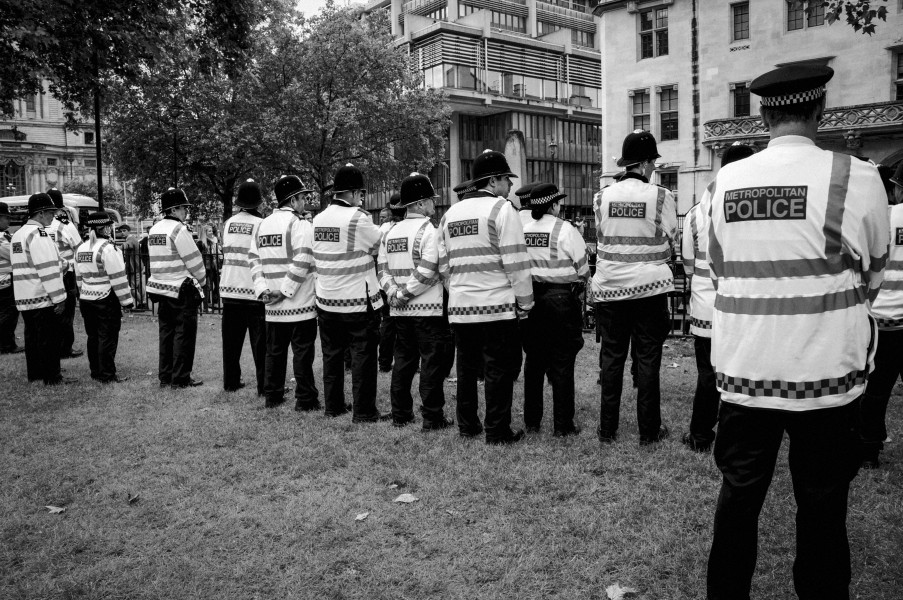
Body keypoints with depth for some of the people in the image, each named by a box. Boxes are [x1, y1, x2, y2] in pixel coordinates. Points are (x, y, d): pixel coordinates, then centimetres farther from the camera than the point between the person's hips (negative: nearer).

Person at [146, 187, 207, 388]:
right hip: (182, 290, -8)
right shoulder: (178, 230, -15)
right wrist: (202, 280, 3)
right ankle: (181, 378, 4)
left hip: (161, 288, 8)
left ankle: (165, 376, 19)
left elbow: (159, 260, 15)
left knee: (166, 332, 13)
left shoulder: (153, 230, 11)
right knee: (184, 334, 0)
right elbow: (194, 259, -13)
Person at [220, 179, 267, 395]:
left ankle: (231, 381, 20)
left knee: (231, 339, 13)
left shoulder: (228, 223, 3)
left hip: (230, 289, 5)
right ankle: (264, 385, 6)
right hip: (254, 290, -4)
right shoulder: (261, 224, -11)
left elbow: (226, 251, 10)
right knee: (260, 342, 3)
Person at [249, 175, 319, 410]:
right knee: (302, 352, 2)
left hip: (273, 306, 6)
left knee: (274, 351, 15)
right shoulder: (299, 224, -11)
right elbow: (302, 263, -20)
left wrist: (262, 289, 2)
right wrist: (285, 291, -14)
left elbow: (254, 259, 7)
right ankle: (305, 399, 7)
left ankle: (272, 396, 23)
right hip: (300, 303, -6)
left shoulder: (262, 225, 10)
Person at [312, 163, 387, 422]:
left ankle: (333, 406, 24)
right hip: (358, 302, -6)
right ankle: (364, 412, 7)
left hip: (326, 301, 6)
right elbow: (382, 246, -4)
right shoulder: (358, 219, -15)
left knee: (331, 355, 15)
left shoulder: (318, 220, 5)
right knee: (363, 357, 2)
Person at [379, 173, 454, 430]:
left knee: (403, 360, 14)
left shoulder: (389, 233, 11)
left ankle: (400, 414, 21)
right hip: (429, 309, -7)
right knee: (432, 362, 1)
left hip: (400, 311, 7)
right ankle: (432, 417, 5)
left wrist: (394, 293, 0)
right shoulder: (428, 231, -11)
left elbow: (383, 270, 7)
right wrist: (405, 293, -10)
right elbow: (427, 272, -19)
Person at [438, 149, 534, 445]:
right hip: (497, 305, -6)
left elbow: (443, 265, 13)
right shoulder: (501, 209, -8)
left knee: (467, 368, 16)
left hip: (459, 307, 6)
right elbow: (516, 261, -12)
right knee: (499, 370, 3)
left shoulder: (449, 214, 12)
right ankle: (497, 431, 9)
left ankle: (467, 426, 25)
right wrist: (525, 303, -4)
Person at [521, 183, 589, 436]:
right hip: (561, 299, -4)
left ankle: (531, 420, 21)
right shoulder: (565, 230, -10)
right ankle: (562, 425, 9)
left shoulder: (522, 230, 1)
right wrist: (577, 285, 15)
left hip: (530, 298, 4)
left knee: (533, 360, 13)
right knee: (562, 363, 4)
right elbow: (583, 268, -5)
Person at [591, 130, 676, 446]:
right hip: (649, 286, -2)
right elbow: (668, 241, 1)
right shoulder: (660, 197, -9)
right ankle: (649, 430, 14)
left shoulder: (601, 197, -2)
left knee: (611, 357, 10)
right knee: (648, 358, 6)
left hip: (610, 286, 2)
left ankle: (607, 428, 16)